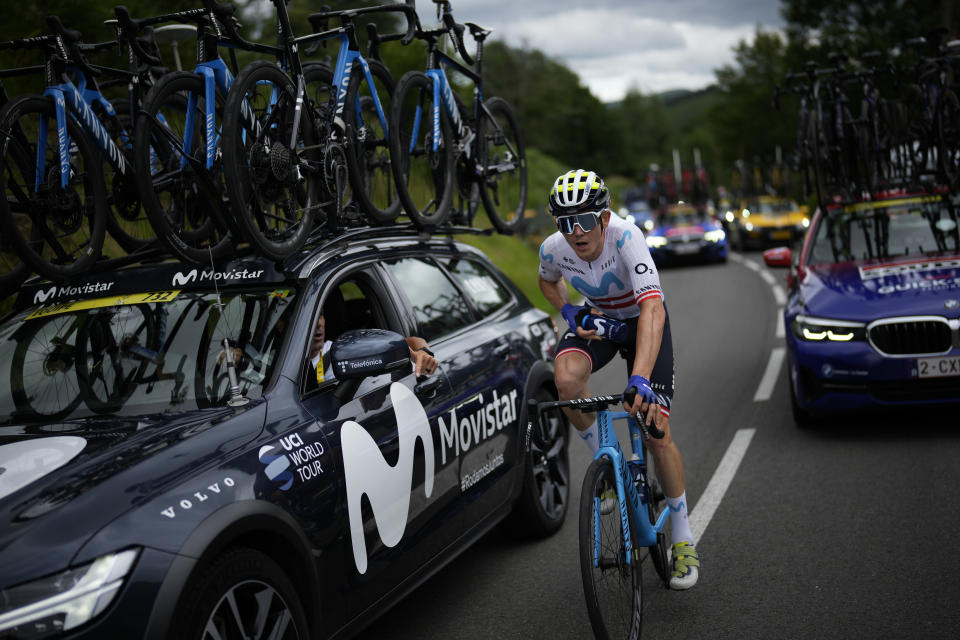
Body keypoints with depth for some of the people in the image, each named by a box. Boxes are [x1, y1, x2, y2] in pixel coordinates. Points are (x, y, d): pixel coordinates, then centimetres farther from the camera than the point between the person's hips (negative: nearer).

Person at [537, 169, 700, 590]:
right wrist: (569, 312, -15)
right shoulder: (553, 249, -22)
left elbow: (652, 310, -48)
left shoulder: (626, 237, -36)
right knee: (567, 377, -32)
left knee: (656, 432, -10)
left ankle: (683, 540, 9)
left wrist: (639, 378, -60)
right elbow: (547, 282, 6)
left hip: (642, 321, -3)